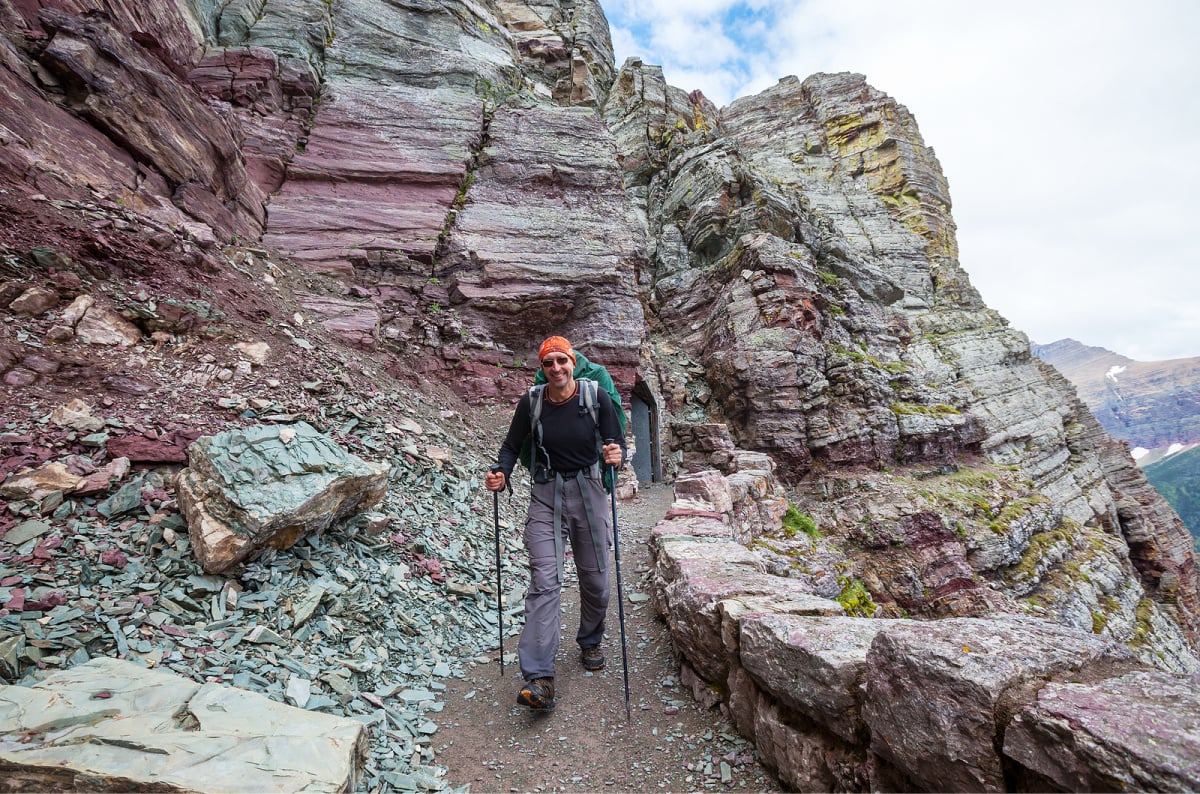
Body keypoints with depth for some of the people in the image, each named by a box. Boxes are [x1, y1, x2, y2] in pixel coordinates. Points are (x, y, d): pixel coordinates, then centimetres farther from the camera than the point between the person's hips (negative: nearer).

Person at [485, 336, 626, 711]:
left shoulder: (596, 397, -7)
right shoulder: (531, 403, -4)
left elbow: (616, 441, -6)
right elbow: (512, 445, 4)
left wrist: (616, 454, -29)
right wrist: (501, 473, -15)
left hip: (588, 493, 1)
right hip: (546, 496, 0)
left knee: (595, 579, 12)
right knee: (544, 581, -10)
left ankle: (590, 642, 40)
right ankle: (539, 679, -5)